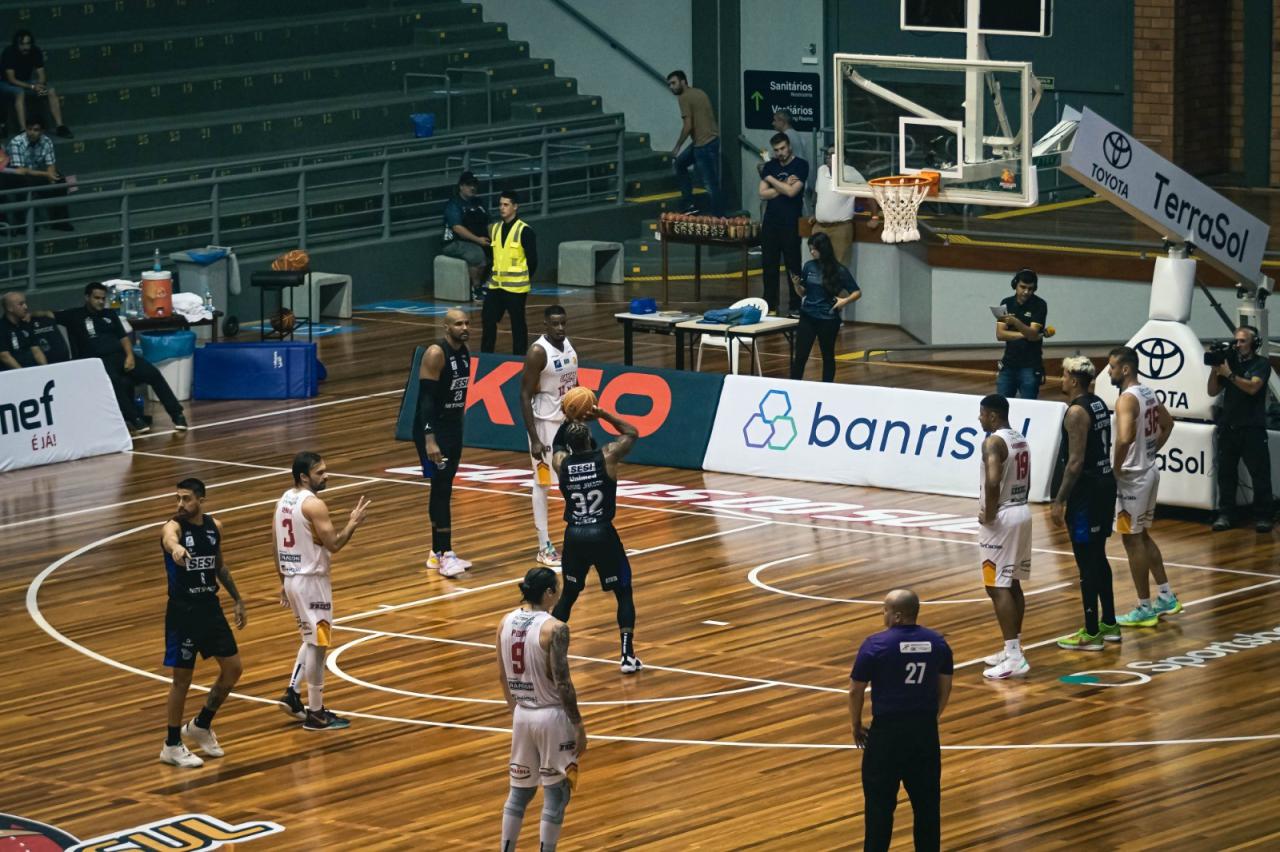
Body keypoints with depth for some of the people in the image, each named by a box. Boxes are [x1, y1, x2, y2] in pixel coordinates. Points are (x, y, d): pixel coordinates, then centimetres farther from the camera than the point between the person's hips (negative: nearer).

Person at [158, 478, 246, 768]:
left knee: (233, 668, 8)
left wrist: (237, 599, 19)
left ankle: (201, 725, 28)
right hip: (182, 612, -6)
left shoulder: (214, 527, 3)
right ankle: (172, 745, 13)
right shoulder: (173, 527, -16)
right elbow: (169, 539, -43)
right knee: (182, 678, -1)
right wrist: (175, 548, -66)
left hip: (210, 607, 6)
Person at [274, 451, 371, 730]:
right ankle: (316, 714, 2)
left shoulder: (284, 500, 9)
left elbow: (276, 544, 14)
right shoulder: (313, 504, -18)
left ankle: (292, 694, 17)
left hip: (291, 578, 9)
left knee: (311, 640, 22)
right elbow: (333, 544, -19)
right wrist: (353, 523, -6)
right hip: (311, 581, -9)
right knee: (316, 645, -2)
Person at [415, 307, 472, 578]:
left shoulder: (464, 352, 8)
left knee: (444, 490, 11)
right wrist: (429, 440, -28)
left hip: (453, 429, 8)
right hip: (432, 430, -8)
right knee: (441, 489, -11)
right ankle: (445, 555, -11)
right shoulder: (436, 354, -18)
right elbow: (426, 398, -22)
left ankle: (437, 553, 17)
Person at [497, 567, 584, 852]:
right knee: (555, 795, 4)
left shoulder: (506, 622, 2)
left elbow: (502, 676, 10)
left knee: (519, 792, 18)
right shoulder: (554, 629, -18)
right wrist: (578, 725, -10)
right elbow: (562, 683, -18)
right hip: (551, 717, -6)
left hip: (522, 714, 6)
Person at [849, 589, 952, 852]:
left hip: (887, 731, -4)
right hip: (925, 731, 4)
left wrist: (856, 726, 9)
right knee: (927, 801, 12)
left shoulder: (876, 645, -12)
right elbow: (945, 688, 11)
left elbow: (856, 691, -6)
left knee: (880, 803, 5)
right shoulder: (938, 643, 2)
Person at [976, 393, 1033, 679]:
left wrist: (988, 514, -18)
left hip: (1001, 518, -10)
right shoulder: (1020, 439, 12)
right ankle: (1013, 649, 23)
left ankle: (1014, 658, -13)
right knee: (1012, 585, 17)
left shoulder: (993, 442, -18)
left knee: (998, 587, -8)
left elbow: (992, 481, -31)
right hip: (1022, 512, 10)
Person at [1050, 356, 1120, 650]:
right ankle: (1108, 624, 26)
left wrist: (1059, 501, -18)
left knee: (1087, 562, -4)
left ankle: (1091, 634, -1)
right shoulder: (1099, 405, 11)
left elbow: (1076, 461, -21)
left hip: (1086, 491, -10)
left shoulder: (1077, 412, -18)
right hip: (1105, 483, 10)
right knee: (1098, 557, 19)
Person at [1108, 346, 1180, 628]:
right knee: (1142, 536, 20)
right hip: (1149, 470, 9)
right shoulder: (1149, 394, 8)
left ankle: (1144, 609, 4)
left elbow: (1125, 437, -36)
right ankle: (1166, 597, 24)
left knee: (1132, 539, -1)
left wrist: (1116, 467, -23)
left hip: (1132, 477, -9)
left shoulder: (1126, 399, -21)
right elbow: (1167, 424, 24)